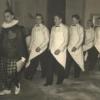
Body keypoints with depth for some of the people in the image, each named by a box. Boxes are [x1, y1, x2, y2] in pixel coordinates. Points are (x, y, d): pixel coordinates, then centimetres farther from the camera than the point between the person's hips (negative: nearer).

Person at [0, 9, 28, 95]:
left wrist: (23, 56, -11)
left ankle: (17, 85, 25)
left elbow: (22, 43, -8)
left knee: (12, 73, -4)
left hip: (14, 55, -5)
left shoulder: (18, 28, -7)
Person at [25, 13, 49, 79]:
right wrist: (30, 48, 10)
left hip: (42, 49, -4)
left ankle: (44, 76, 23)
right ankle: (30, 76, 2)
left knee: (43, 63, 7)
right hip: (34, 49, 4)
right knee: (33, 63, -2)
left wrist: (40, 47, -16)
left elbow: (47, 39, -10)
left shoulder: (44, 28, -5)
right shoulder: (34, 28, 11)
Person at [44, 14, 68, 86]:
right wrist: (50, 48, 8)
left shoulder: (64, 28, -5)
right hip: (52, 50, 4)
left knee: (60, 66, 3)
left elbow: (66, 41, -8)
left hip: (60, 50, -4)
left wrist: (60, 49, -15)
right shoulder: (53, 28, 12)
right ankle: (49, 81, 7)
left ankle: (60, 80, 23)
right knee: (50, 66, -1)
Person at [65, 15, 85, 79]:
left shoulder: (80, 28, -5)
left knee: (77, 62, 3)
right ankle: (66, 75, 2)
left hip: (77, 48, -4)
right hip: (70, 47, 4)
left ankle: (76, 75, 16)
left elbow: (81, 39, -10)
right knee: (68, 61, -3)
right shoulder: (71, 27, 10)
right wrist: (68, 44, 5)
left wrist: (76, 47, -18)